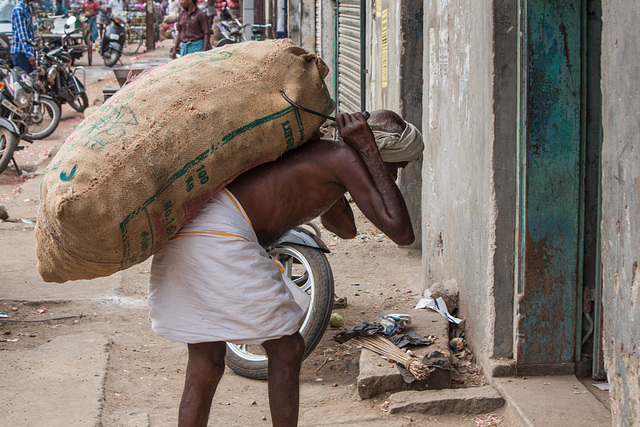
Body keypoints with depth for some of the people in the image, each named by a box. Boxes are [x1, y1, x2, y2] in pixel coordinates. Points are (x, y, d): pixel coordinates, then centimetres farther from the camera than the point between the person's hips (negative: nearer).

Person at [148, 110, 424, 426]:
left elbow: (346, 229, 42)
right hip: (220, 238, -9)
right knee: (286, 349, 5)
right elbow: (401, 232, -9)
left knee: (205, 365, 13)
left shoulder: (319, 152, 27)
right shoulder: (345, 158, 0)